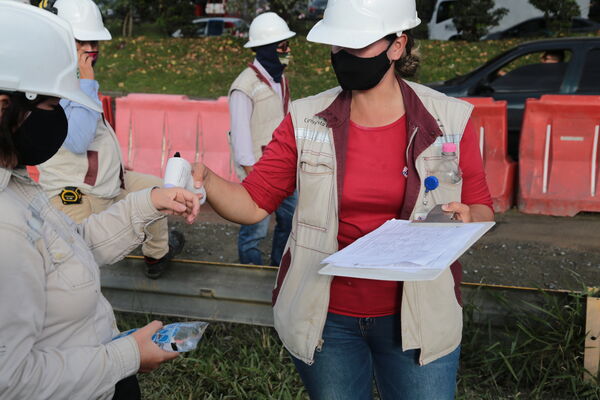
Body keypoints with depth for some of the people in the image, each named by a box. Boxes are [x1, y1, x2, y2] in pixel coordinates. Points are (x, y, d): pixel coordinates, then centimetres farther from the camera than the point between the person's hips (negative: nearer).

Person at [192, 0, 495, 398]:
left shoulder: (450, 121, -7)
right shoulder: (307, 121, -5)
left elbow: (482, 209, 2)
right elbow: (253, 203, -5)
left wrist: (467, 219, -21)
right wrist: (205, 179, -25)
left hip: (416, 317, -1)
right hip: (326, 317, 1)